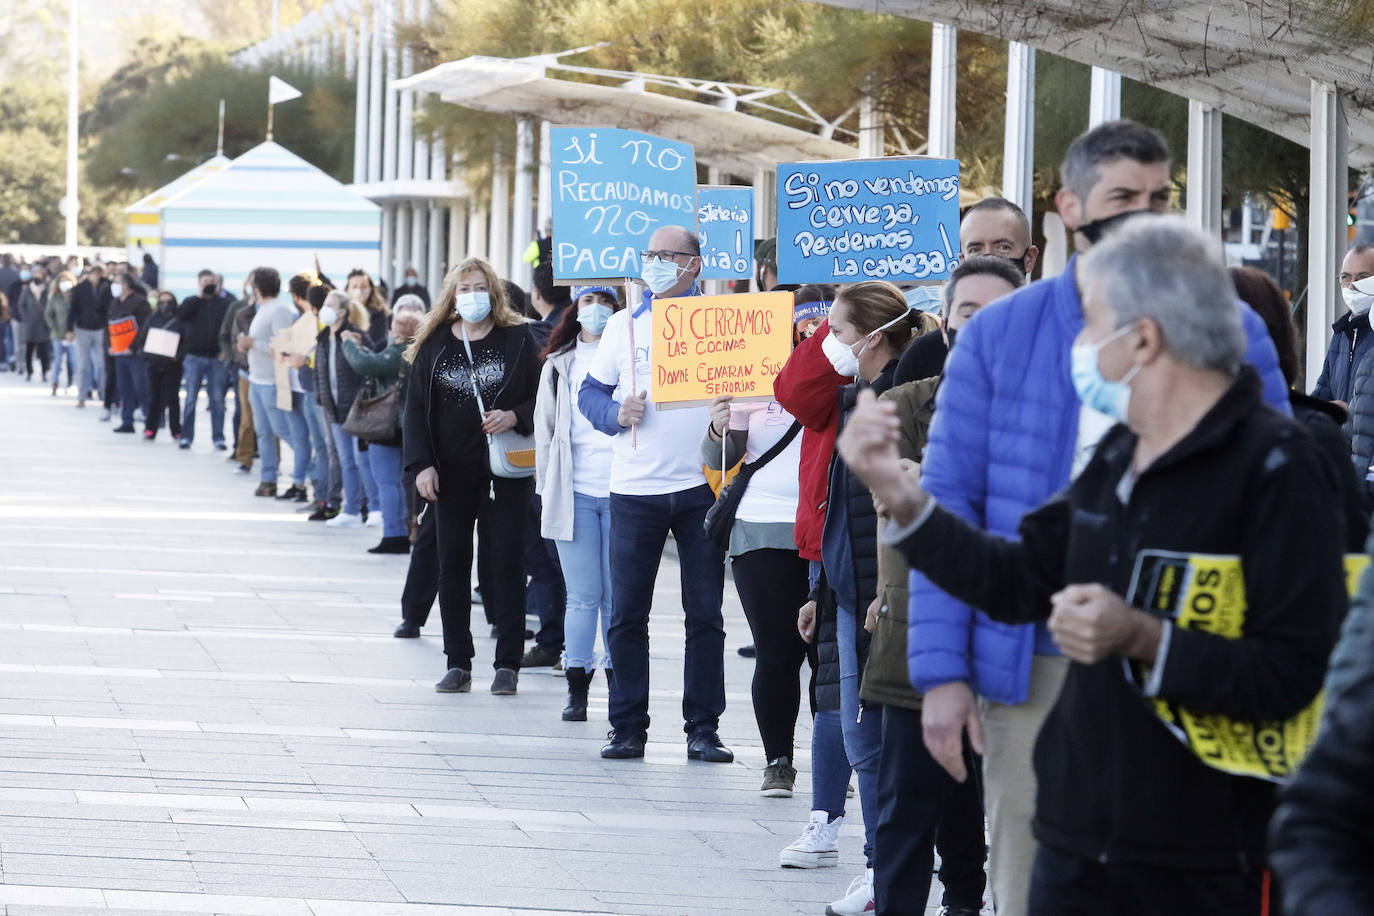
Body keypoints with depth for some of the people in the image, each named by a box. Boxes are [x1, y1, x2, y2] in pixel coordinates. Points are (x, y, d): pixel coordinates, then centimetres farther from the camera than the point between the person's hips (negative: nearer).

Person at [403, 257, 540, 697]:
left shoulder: (517, 340, 2)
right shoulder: (434, 344, 7)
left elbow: (540, 399, 4)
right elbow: (416, 407, 7)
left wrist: (513, 417, -17)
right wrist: (421, 464, -3)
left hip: (504, 471, -2)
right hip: (451, 474, 2)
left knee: (505, 563, -2)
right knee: (452, 565, 3)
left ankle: (508, 664, 1)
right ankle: (458, 664, 8)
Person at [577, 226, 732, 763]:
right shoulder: (624, 324, 10)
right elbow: (590, 393, 11)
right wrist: (617, 412, -8)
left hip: (702, 485, -1)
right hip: (634, 490, 1)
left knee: (705, 613, 2)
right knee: (626, 613, 2)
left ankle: (702, 729, 8)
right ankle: (627, 728, 10)